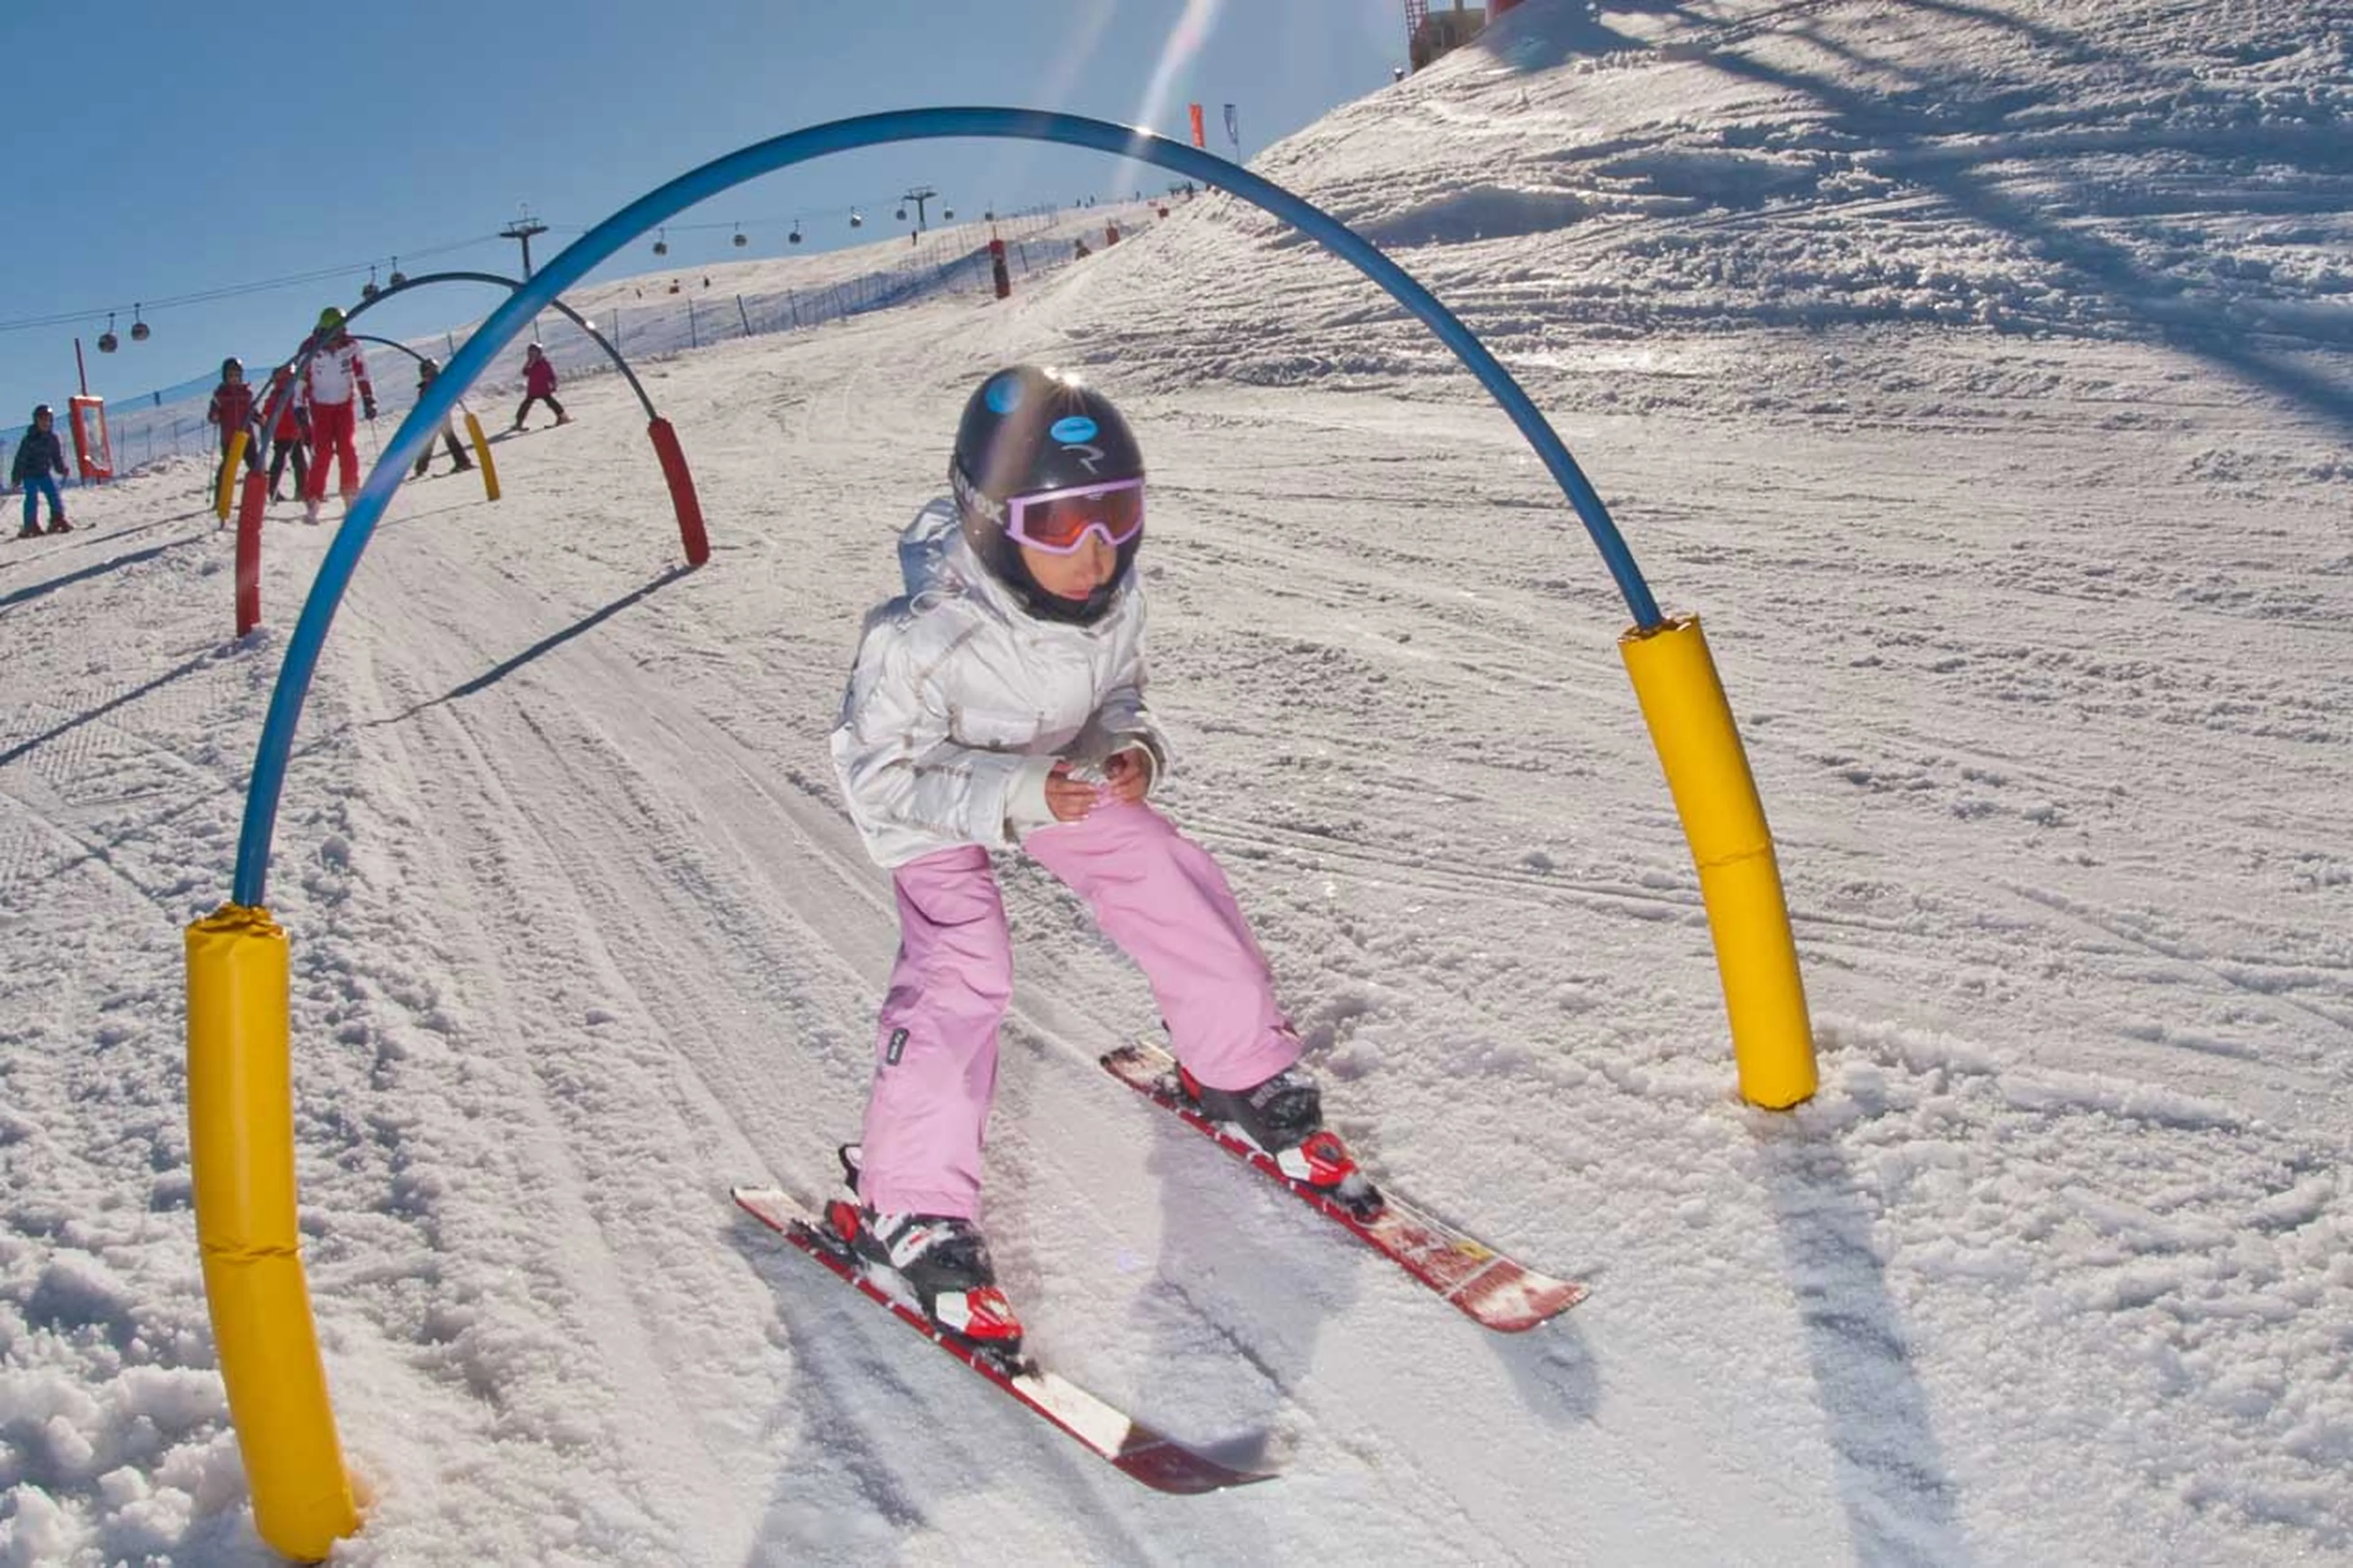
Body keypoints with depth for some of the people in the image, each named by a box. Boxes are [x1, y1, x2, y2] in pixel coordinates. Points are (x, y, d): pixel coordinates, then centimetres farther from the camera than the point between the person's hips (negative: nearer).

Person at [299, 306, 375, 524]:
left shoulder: (350, 346, -10)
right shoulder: (311, 349, -14)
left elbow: (361, 372, 3)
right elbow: (301, 378, -6)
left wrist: (368, 400, 0)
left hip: (345, 403, 2)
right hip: (320, 405, -1)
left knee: (347, 449, -11)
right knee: (322, 452, -11)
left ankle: (351, 496, 1)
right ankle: (312, 501, -9)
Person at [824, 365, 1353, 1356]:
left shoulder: (1114, 594, -22)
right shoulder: (927, 640, -39)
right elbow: (882, 776, -29)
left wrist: (1131, 747, -23)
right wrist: (1010, 796, -42)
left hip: (1060, 774, 6)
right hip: (932, 795, -5)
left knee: (1170, 885, -5)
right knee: (960, 969, -21)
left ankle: (1240, 1070, 20)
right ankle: (904, 1210, -8)